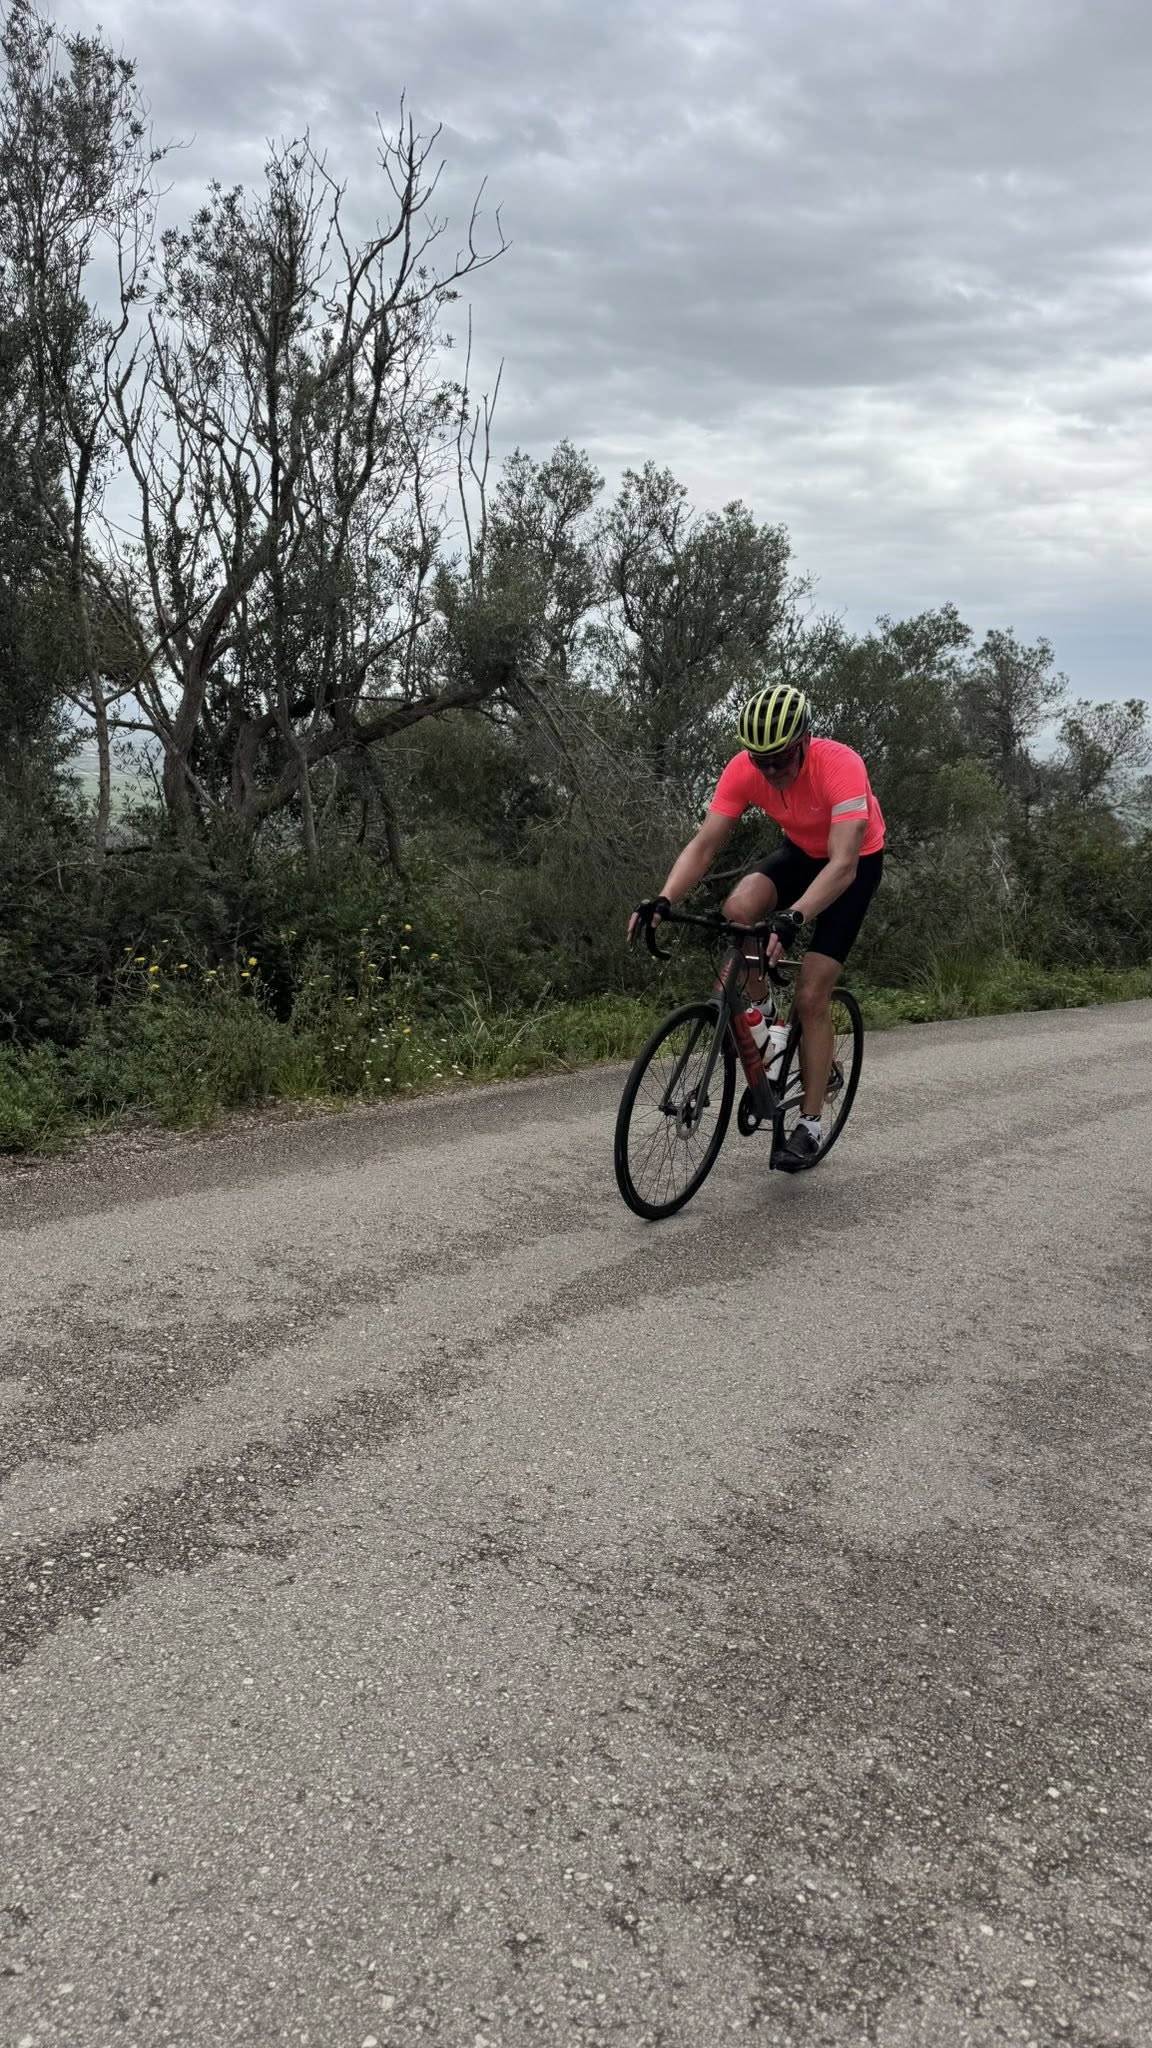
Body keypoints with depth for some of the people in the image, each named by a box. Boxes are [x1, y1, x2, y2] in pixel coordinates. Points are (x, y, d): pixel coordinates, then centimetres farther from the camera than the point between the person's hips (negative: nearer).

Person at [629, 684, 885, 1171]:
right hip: (800, 852, 4)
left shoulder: (841, 766, -36)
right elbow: (704, 845, -24)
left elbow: (842, 864, -43)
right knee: (739, 908, -29)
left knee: (811, 997, -11)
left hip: (855, 861, -4)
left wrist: (794, 918, -58)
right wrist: (663, 900, -41)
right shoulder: (744, 769, -23)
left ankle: (810, 1126, 1)